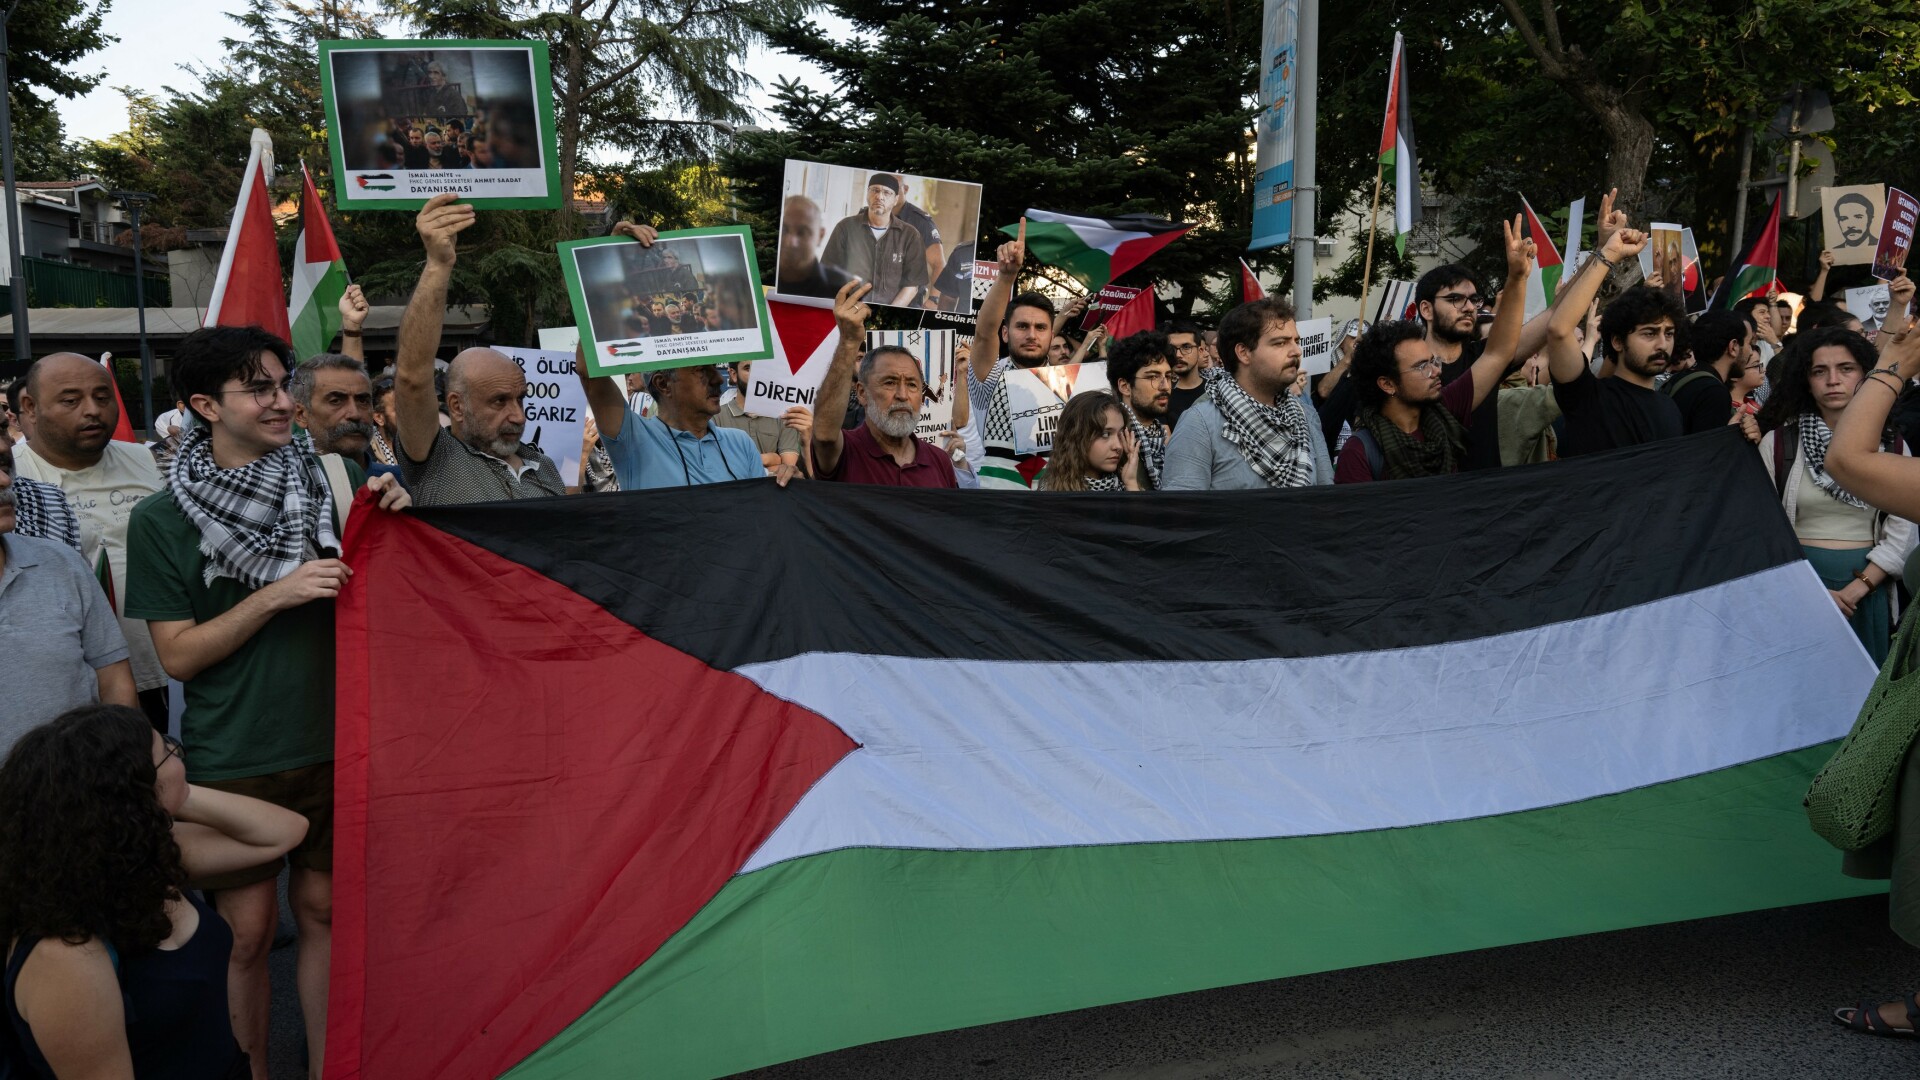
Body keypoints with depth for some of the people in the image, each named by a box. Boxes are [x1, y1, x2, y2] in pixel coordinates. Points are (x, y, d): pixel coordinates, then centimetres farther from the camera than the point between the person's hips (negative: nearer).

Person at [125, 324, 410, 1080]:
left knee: (324, 908, 11)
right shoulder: (160, 521, -5)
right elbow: (178, 654, -7)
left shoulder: (328, 484, 0)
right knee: (249, 929, 5)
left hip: (332, 742, 2)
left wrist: (388, 522, -11)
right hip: (232, 757, -2)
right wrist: (277, 594, -19)